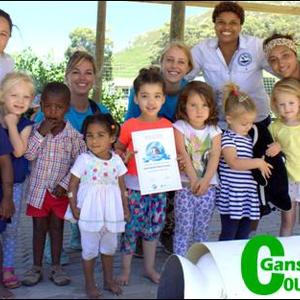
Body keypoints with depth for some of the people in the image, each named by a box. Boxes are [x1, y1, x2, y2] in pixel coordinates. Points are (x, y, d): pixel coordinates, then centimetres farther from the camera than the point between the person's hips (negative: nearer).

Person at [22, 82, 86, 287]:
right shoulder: (36, 129, -4)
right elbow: (29, 154, -13)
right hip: (38, 189, 1)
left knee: (57, 227, 12)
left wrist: (64, 185, -13)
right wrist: (41, 133, -21)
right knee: (39, 228, 11)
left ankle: (56, 267, 25)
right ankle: (37, 267, 24)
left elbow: (79, 163, -8)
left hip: (60, 191, -1)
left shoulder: (73, 135, -9)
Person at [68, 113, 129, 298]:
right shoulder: (84, 159, -10)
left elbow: (122, 186, 7)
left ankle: (109, 280, 34)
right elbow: (73, 186, -6)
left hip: (111, 212, 4)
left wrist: (125, 207, 7)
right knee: (90, 249, 6)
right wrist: (74, 207, -11)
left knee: (109, 247, 17)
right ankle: (90, 284, 22)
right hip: (90, 212, -3)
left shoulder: (116, 160, -1)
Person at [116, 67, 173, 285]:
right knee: (131, 227, 4)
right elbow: (117, 150, 2)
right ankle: (126, 269, 23)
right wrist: (124, 157, -18)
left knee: (154, 227, 14)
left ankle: (150, 267, 32)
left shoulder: (167, 126, 0)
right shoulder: (130, 126, -9)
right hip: (134, 186, -3)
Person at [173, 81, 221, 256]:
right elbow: (183, 155, -10)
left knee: (201, 230, 11)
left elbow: (215, 157, -5)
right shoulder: (180, 127, -1)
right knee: (183, 230, 0)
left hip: (208, 186, 3)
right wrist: (193, 179, -19)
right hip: (186, 185, -2)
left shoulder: (214, 130, 7)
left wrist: (205, 180, -18)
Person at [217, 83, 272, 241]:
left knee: (244, 234, 14)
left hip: (248, 195, 8)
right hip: (232, 196, -8)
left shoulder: (248, 139, 16)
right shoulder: (228, 138, -10)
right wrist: (258, 162, -18)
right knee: (229, 234, 1)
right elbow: (233, 163, -22)